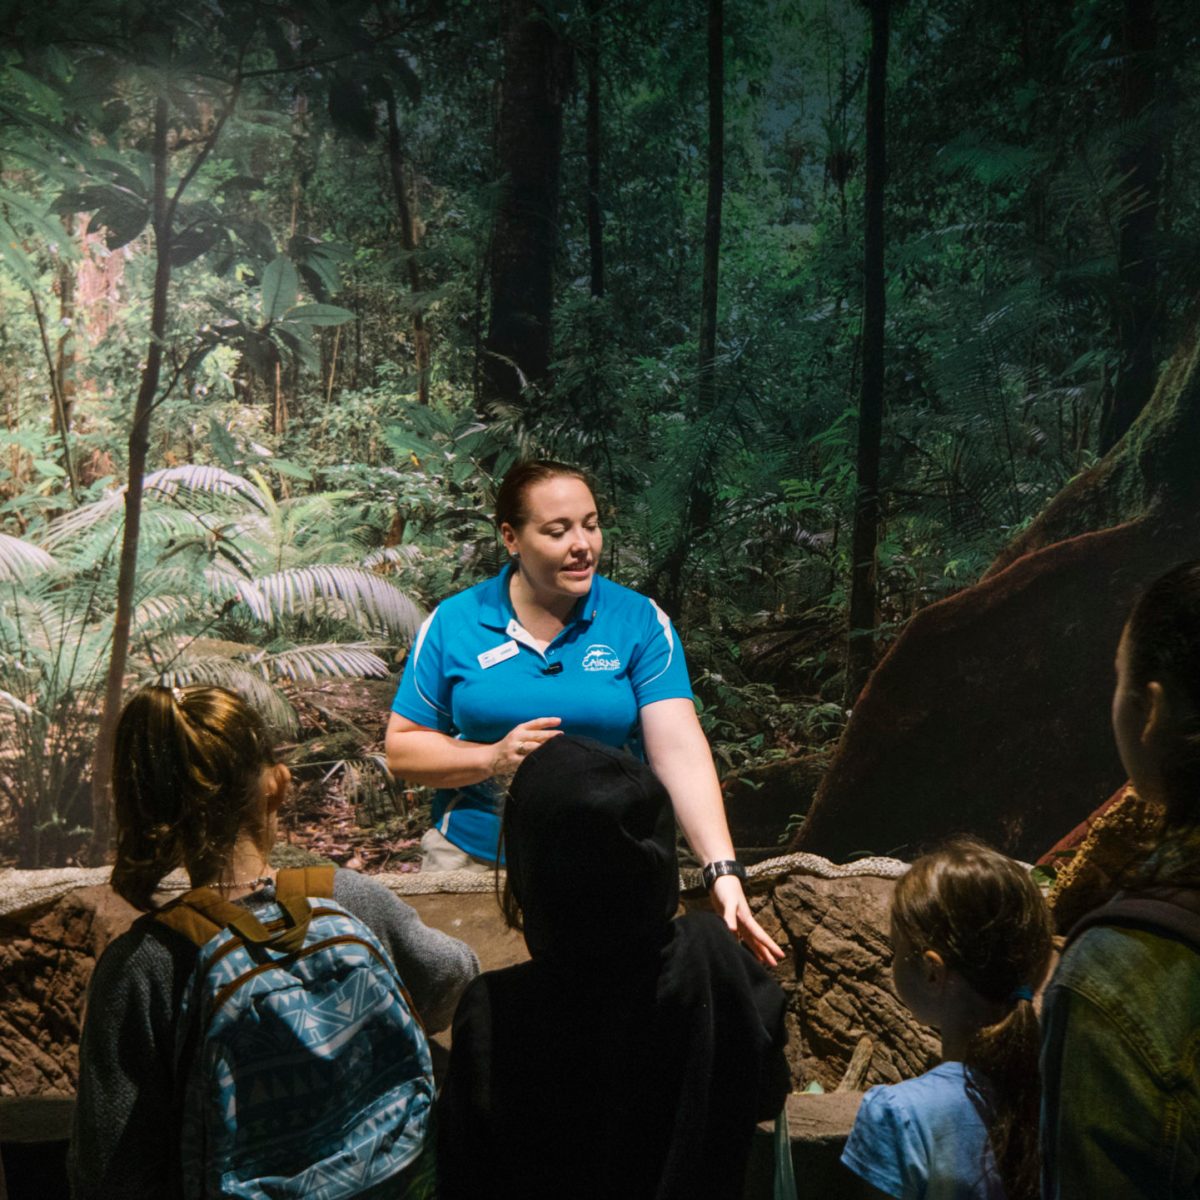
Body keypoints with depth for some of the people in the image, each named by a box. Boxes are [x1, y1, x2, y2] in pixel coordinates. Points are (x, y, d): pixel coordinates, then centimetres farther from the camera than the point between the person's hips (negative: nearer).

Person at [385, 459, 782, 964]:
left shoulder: (640, 622, -7)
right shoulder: (453, 623, -4)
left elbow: (680, 751, -17)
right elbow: (401, 749, 0)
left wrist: (722, 870, -28)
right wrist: (494, 757, -18)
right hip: (471, 859, 1)